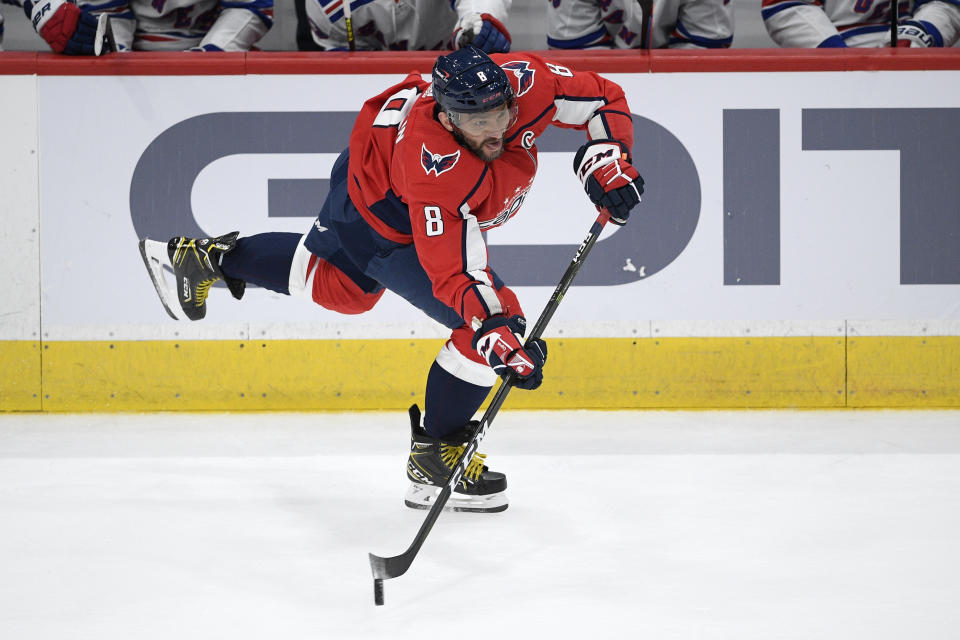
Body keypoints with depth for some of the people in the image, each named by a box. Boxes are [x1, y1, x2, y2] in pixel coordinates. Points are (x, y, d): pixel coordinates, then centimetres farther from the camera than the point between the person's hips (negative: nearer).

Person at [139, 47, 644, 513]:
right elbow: (453, 273, -46)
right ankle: (433, 459, 1)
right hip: (387, 225, -8)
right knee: (496, 318, -15)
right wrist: (497, 335, -56)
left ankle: (210, 258, 45)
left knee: (337, 288, 32)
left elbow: (601, 98, -14)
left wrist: (607, 159, -28)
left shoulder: (526, 82, -30)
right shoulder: (434, 169, -45)